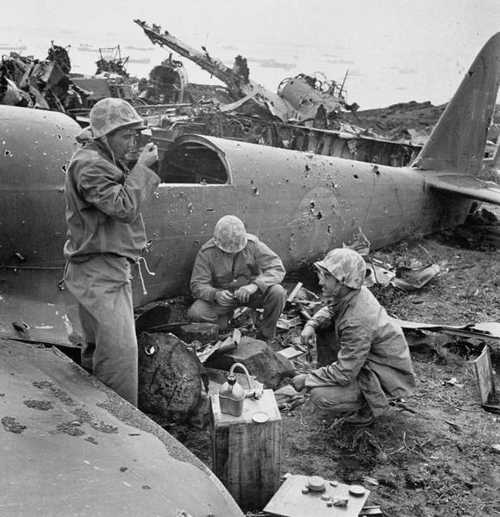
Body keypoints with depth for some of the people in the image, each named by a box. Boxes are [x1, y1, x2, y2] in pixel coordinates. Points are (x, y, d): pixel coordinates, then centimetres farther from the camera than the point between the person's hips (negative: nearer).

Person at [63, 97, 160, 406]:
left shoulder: (105, 161, 19)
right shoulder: (89, 165, -15)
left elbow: (122, 204, 17)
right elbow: (124, 207, -23)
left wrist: (131, 167, 6)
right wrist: (141, 168, -15)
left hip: (110, 269, 11)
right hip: (99, 270, -11)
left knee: (98, 348, 17)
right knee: (121, 350, -13)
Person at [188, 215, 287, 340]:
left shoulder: (252, 244, -18)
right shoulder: (206, 252, -17)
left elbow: (277, 268, -21)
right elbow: (198, 285, -15)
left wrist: (255, 285, -39)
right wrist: (215, 294, -38)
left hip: (251, 292, 0)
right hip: (222, 296, 0)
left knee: (278, 293, -29)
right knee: (195, 313, -26)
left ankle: (265, 336, -7)